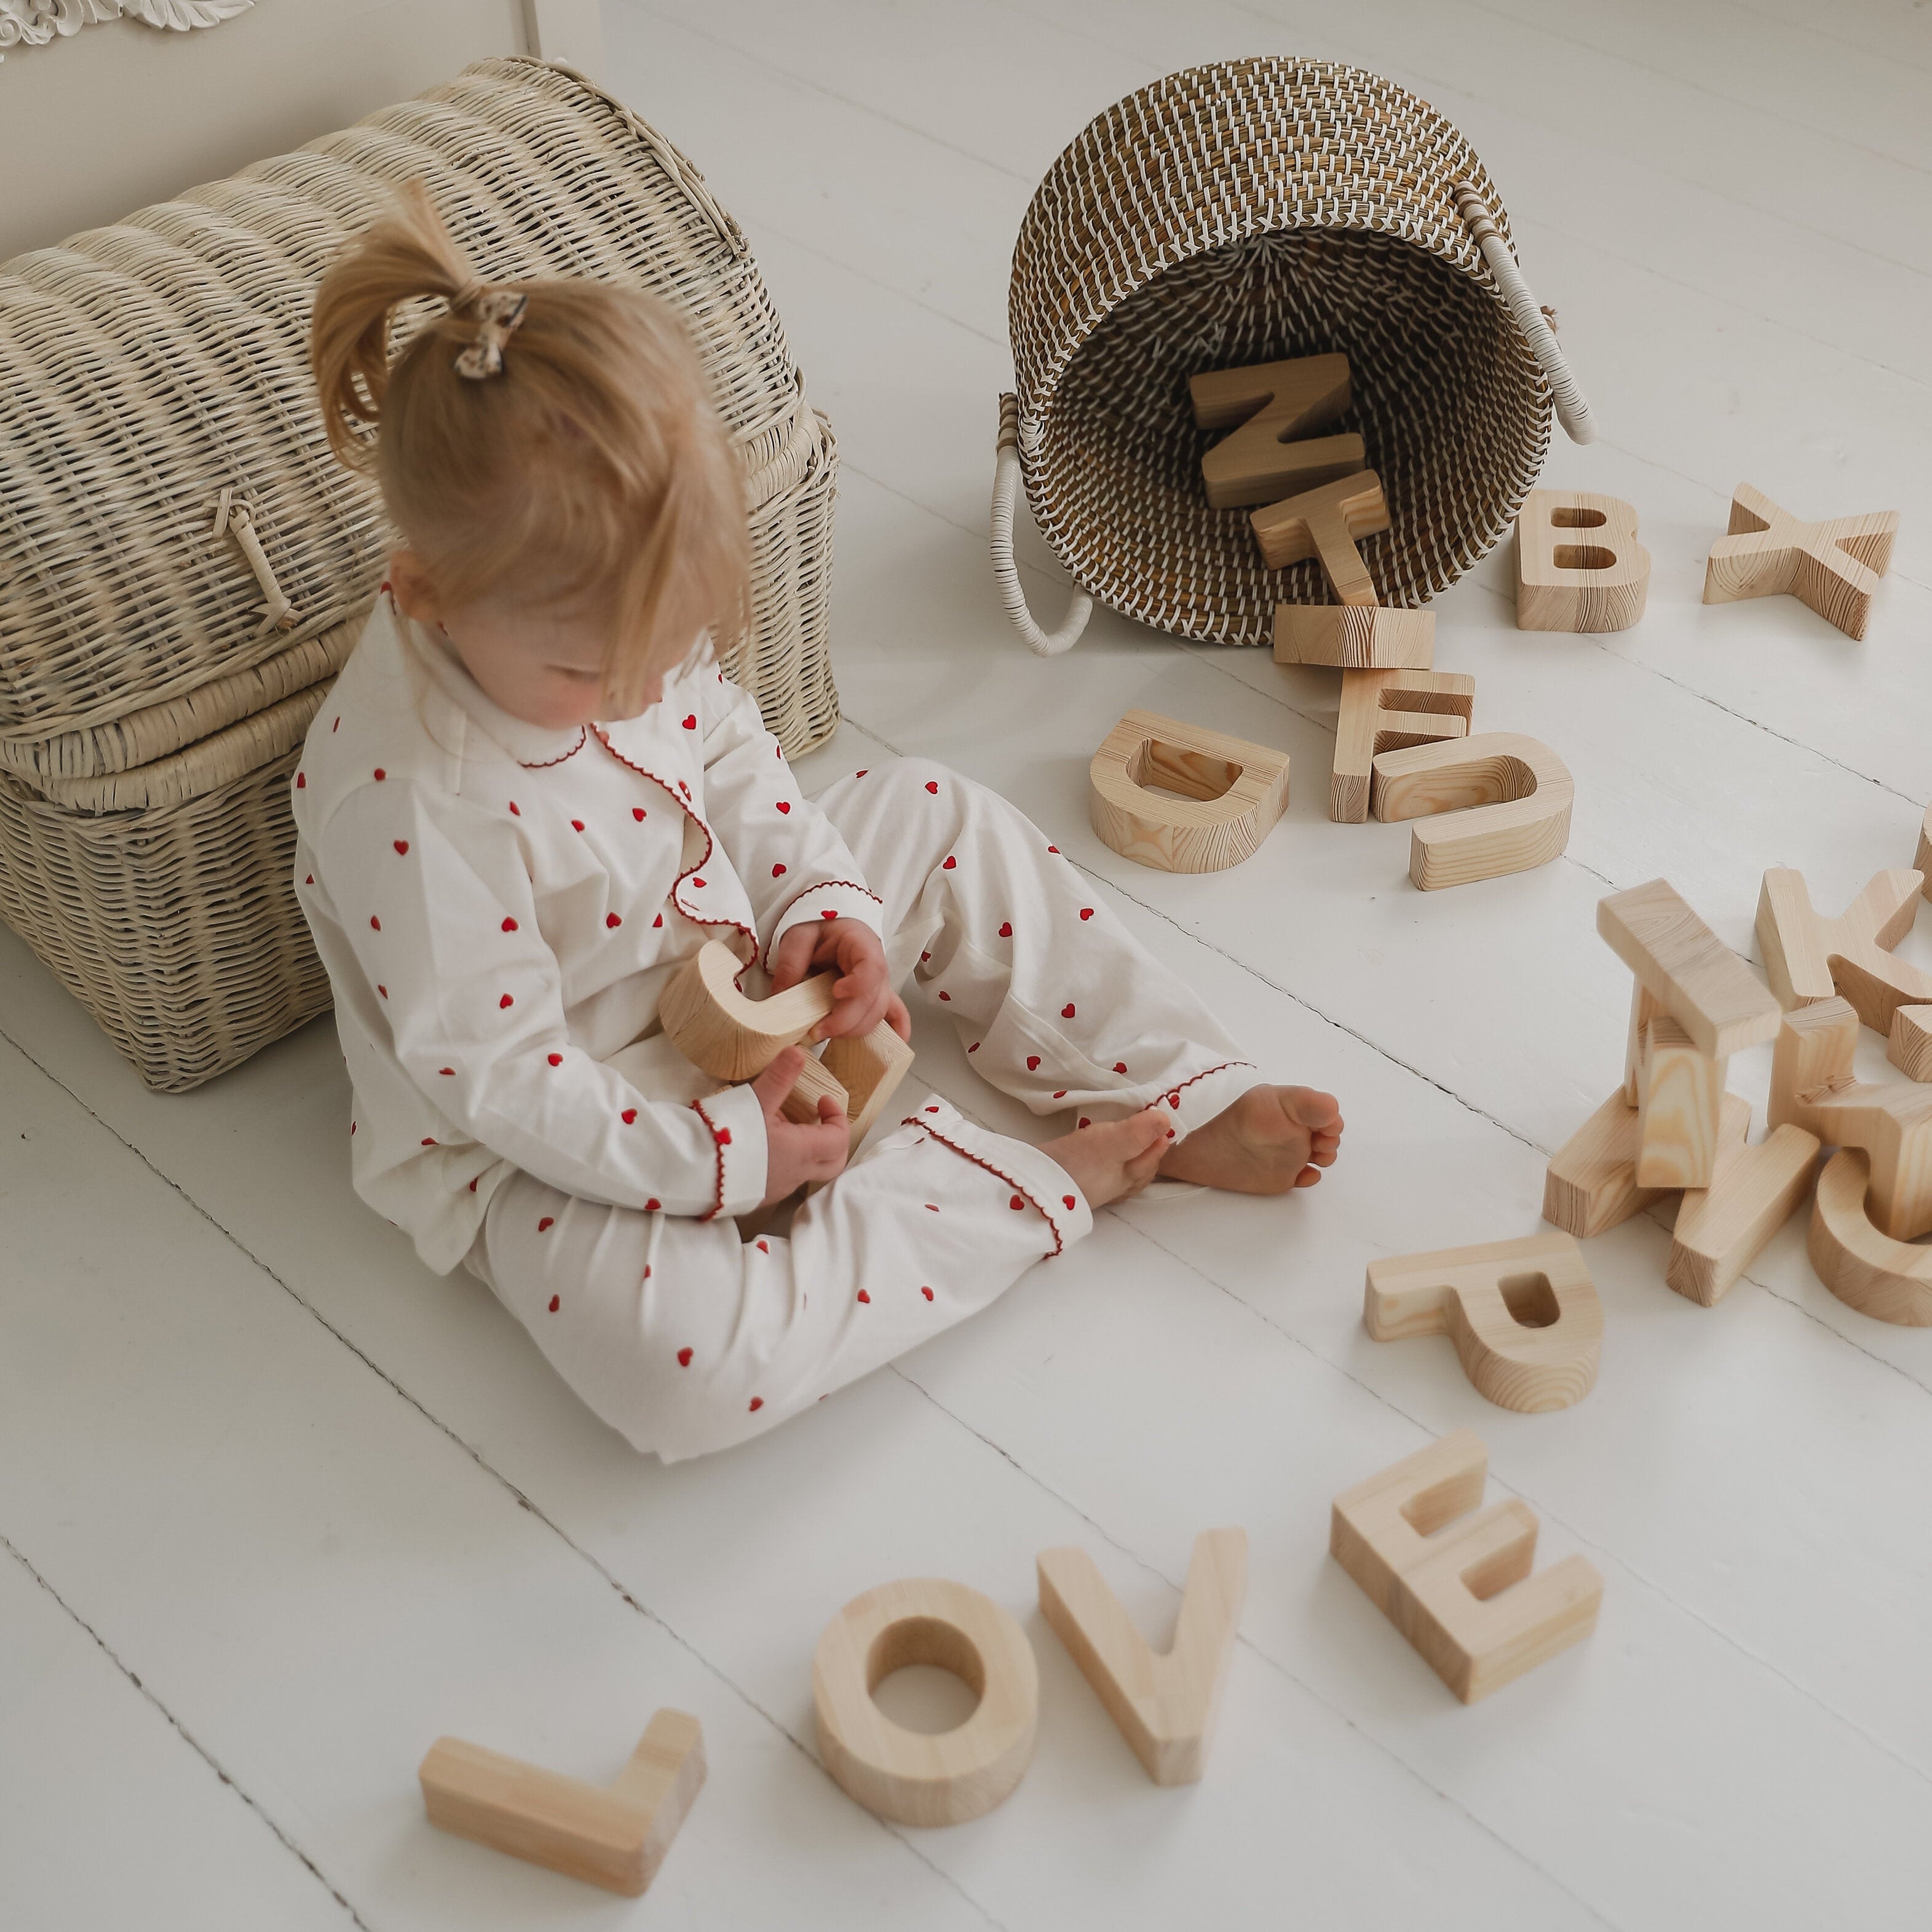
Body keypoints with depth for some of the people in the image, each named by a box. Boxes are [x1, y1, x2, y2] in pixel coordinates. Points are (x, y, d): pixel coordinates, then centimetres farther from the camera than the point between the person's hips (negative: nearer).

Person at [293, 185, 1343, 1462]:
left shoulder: (612, 614, -13)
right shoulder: (406, 803, -35)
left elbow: (728, 752, 5)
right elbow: (499, 1078, -27)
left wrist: (821, 900, -11)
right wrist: (722, 1154, -26)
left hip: (727, 964, 7)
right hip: (553, 1140, -7)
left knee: (937, 819, 5)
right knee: (691, 1372, -30)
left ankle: (1181, 1098, 8)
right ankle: (1038, 1188, -14)